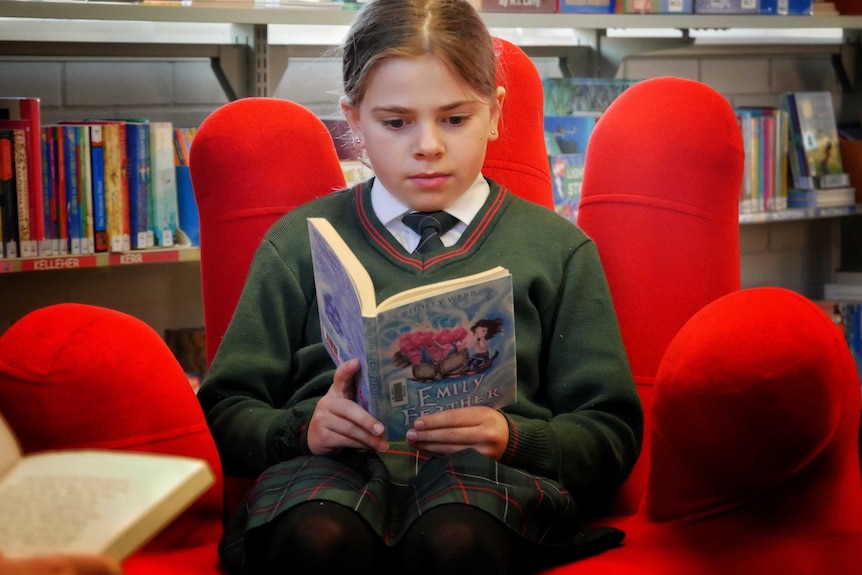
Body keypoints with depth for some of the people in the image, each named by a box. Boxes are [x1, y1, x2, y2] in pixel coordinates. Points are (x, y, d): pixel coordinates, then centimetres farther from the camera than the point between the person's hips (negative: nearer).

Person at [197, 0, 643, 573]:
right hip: (333, 464, 1)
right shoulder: (299, 241, 20)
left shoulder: (556, 247, 19)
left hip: (486, 468, 0)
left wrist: (513, 439, -8)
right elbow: (225, 412, 15)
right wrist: (303, 429, -8)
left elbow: (612, 432, 13)